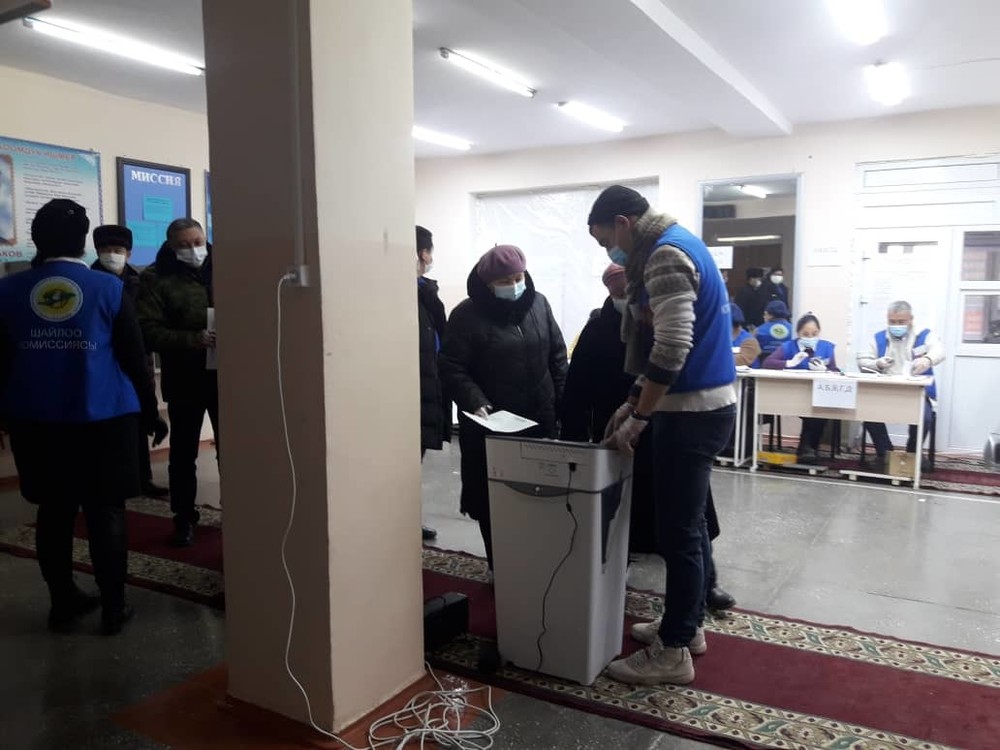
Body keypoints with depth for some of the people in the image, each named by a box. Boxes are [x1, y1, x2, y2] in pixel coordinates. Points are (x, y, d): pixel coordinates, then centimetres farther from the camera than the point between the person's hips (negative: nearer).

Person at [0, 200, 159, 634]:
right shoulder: (109, 289, -7)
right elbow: (134, 359, -6)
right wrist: (148, 411, 3)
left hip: (36, 422, 3)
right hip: (103, 419, -3)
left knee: (54, 511, 13)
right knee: (106, 511, 4)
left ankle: (62, 602, 23)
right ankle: (113, 607, 11)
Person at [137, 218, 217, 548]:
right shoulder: (156, 279, -3)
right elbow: (149, 331, -11)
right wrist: (194, 339, -23)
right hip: (184, 379, -1)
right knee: (183, 452, 9)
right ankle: (184, 519, 22)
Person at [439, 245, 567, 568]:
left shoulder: (538, 304, 6)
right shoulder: (468, 314, -7)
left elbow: (557, 356, 11)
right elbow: (452, 368, -9)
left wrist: (563, 404, 5)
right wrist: (476, 403, -23)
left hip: (540, 420, 4)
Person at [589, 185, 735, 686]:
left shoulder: (665, 255, -16)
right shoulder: (677, 246, 16)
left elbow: (671, 350, -25)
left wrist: (637, 420, -16)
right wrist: (632, 403, 17)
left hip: (692, 411, -10)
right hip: (705, 404, 10)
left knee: (677, 533, -1)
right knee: (688, 525, 18)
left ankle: (673, 652, 11)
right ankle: (687, 625, 32)